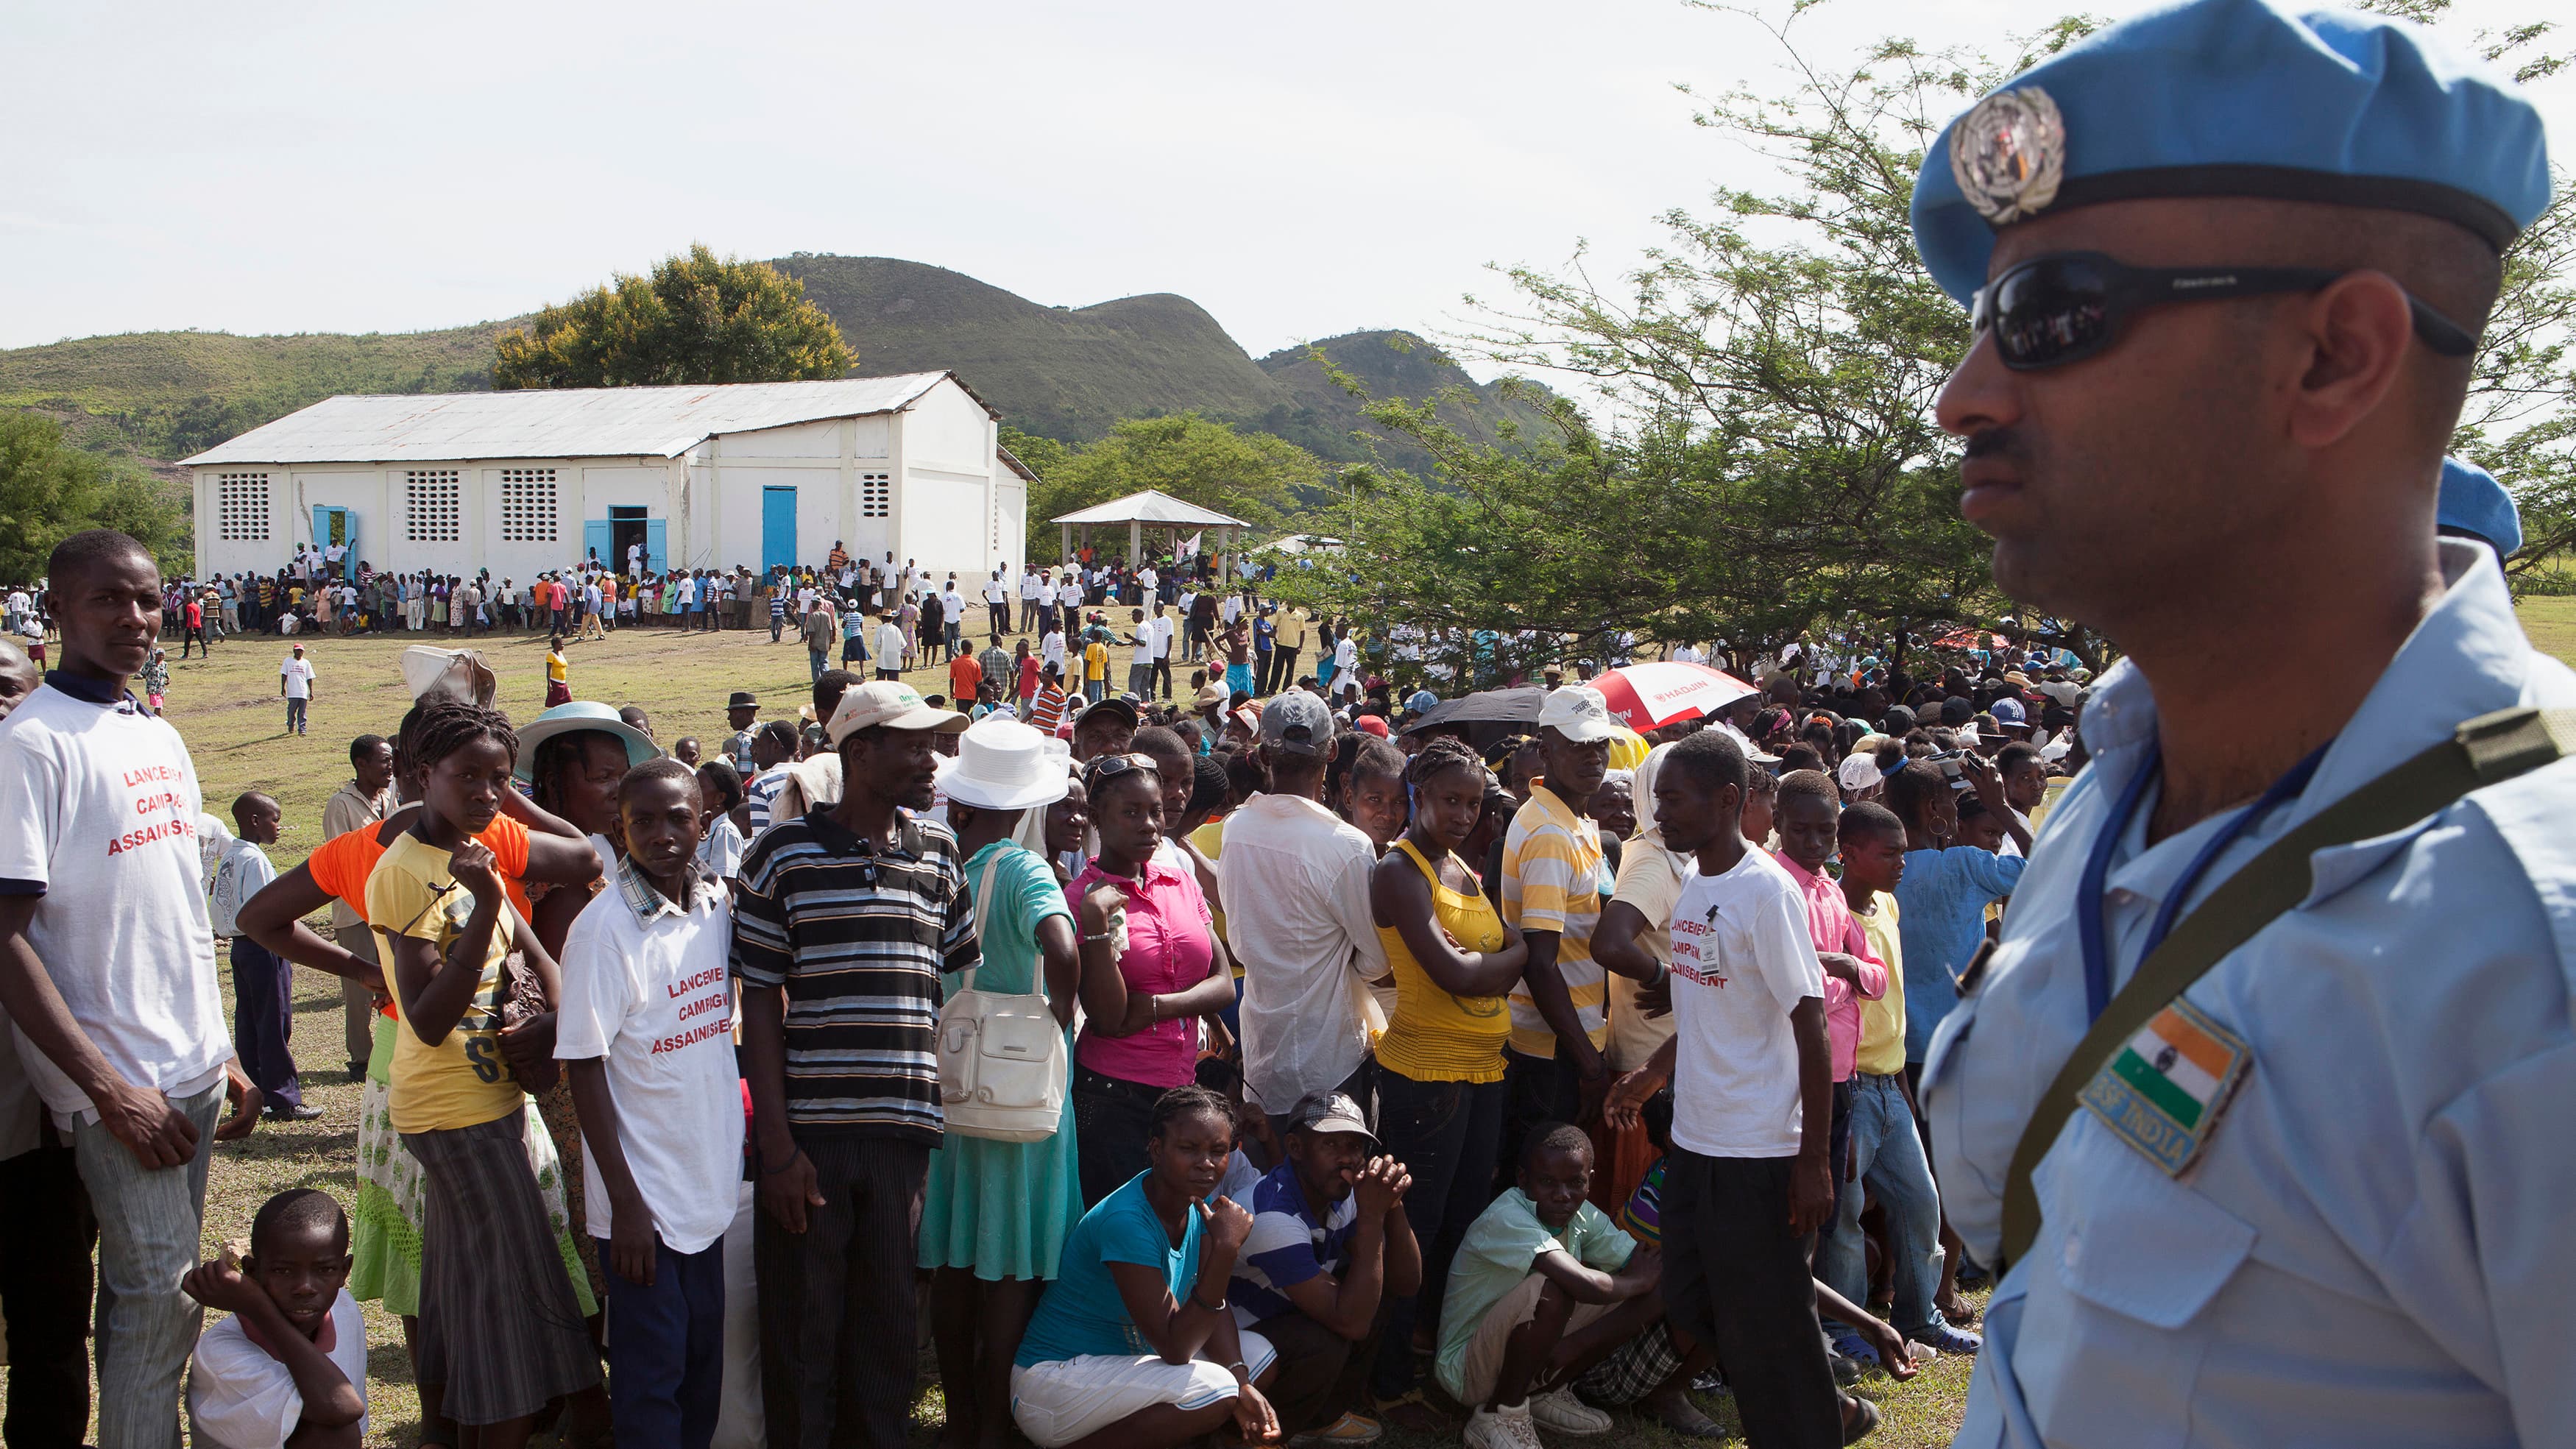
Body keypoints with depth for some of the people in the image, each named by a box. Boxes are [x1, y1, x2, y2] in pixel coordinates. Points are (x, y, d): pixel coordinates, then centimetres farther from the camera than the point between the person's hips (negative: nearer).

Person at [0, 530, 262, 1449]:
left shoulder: (162, 740, 11)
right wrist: (111, 1090, -20)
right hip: (116, 1085, -7)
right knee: (159, 1294, -4)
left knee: (149, 1294, 15)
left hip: (191, 1072, 7)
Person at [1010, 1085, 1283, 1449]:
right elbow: (1174, 1347, -28)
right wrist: (1225, 1250, -34)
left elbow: (1212, 1305, 3)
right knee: (1212, 1389, -27)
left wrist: (1241, 1384, -14)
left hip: (1126, 1360, 9)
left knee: (1261, 1355, 4)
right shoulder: (1126, 1220, -26)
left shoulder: (1202, 1201, 0)